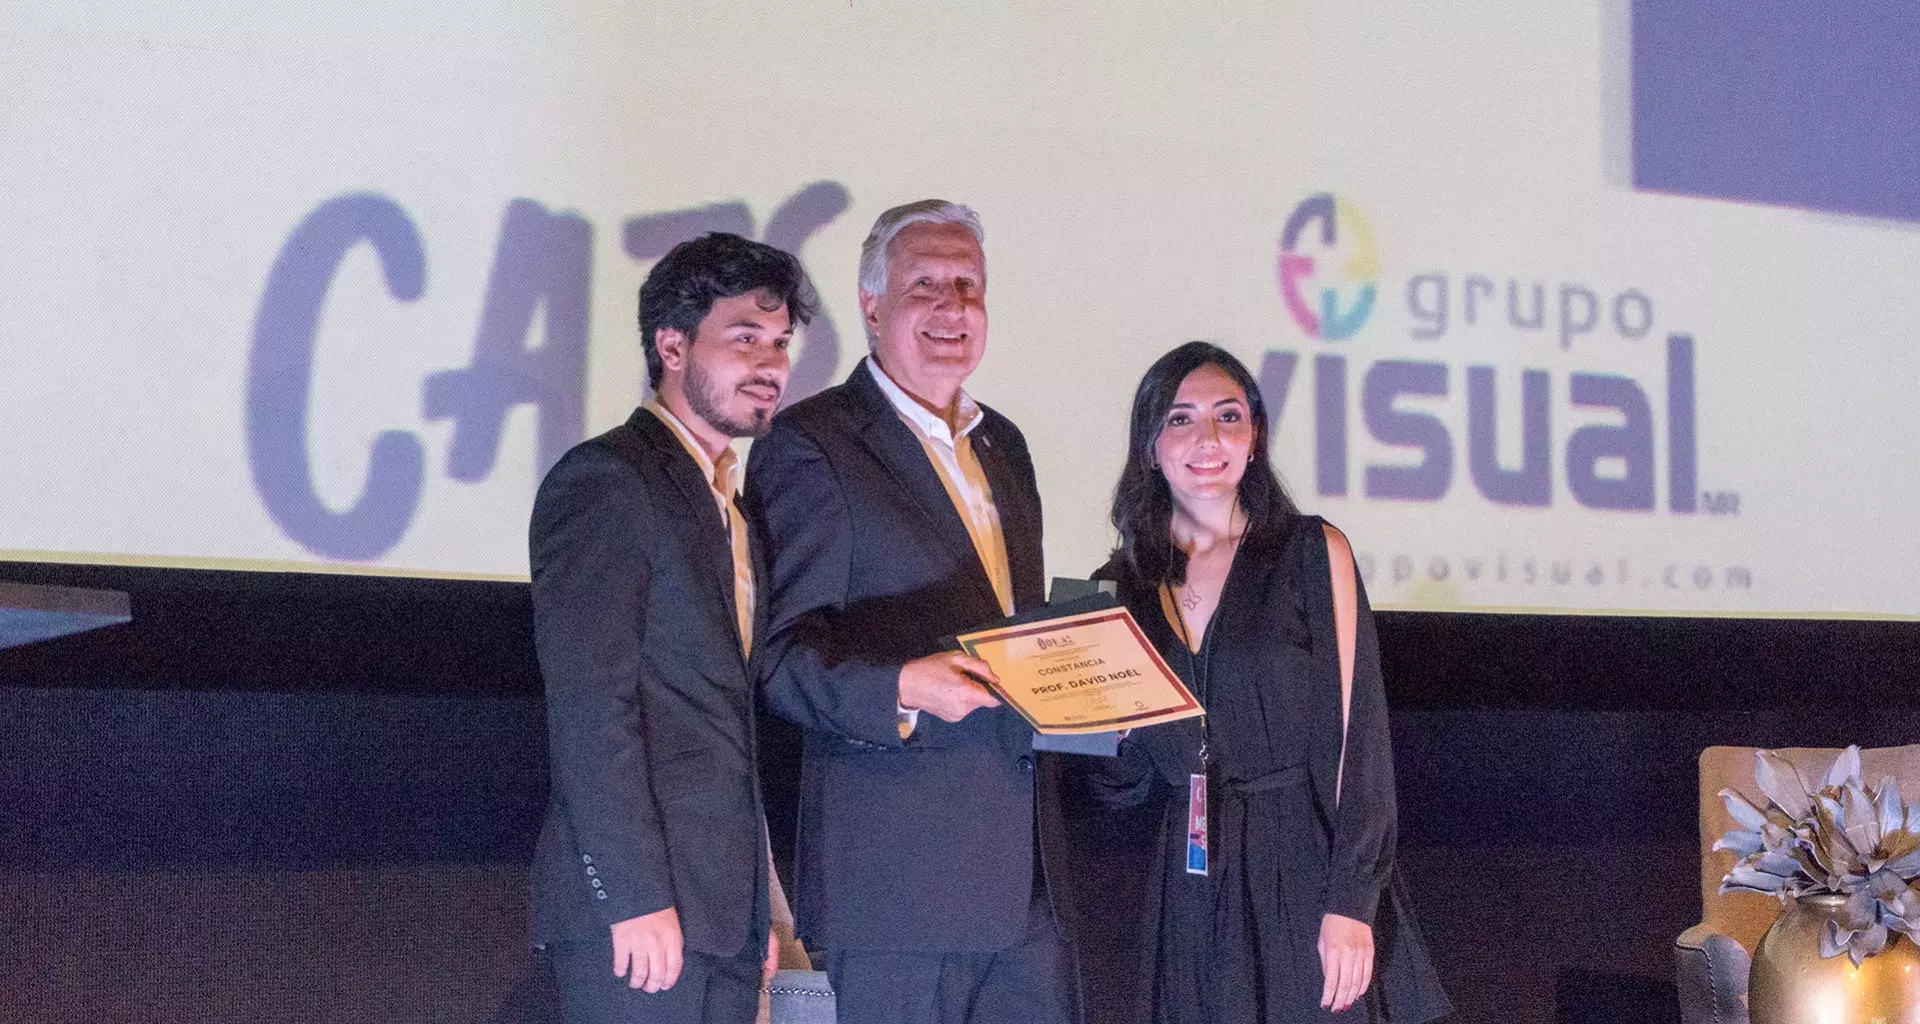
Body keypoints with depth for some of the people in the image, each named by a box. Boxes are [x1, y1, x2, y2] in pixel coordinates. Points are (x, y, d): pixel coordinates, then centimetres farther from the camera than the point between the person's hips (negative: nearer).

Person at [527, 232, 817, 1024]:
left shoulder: (728, 506, 19)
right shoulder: (605, 481, -8)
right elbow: (589, 706, -16)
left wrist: (758, 909, 17)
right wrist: (634, 897, -19)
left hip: (726, 913, 8)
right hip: (640, 908, -8)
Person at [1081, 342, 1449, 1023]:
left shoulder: (1312, 553, -3)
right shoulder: (1118, 588, 7)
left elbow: (1357, 735, -8)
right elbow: (1122, 787, 10)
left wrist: (1350, 904, -15)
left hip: (1308, 876, -3)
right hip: (1192, 891, 3)